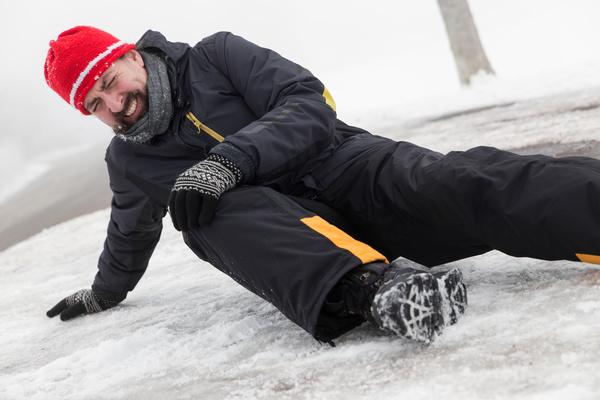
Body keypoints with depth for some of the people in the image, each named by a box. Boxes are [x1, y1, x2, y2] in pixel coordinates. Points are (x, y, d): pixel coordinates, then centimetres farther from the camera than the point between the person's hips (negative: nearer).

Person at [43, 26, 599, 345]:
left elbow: (310, 104, -9)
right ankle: (370, 286, -59)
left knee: (460, 184, -31)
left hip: (346, 167, -1)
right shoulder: (128, 161, 16)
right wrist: (103, 293, 49)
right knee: (221, 213, -34)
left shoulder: (214, 57, 3)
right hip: (279, 222, 2)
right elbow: (131, 236, 36)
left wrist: (229, 159, -23)